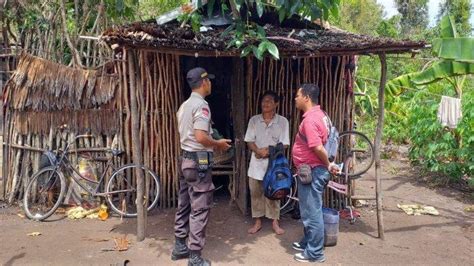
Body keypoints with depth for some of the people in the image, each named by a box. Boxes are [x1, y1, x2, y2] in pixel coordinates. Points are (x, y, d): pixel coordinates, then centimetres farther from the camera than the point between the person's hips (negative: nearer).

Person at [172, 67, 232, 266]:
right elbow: (201, 137, -24)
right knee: (199, 209, -2)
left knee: (184, 205, 16)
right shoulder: (201, 105, -16)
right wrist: (218, 144, -7)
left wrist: (213, 144, 19)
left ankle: (180, 247, 27)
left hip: (185, 158, 10)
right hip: (199, 161, -10)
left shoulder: (184, 105, 13)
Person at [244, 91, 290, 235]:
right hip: (256, 162, 2)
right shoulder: (254, 120, 2)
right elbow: (249, 142, -1)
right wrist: (259, 150, -20)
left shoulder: (282, 121, -3)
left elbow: (283, 145, -6)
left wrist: (268, 152, -18)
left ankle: (275, 222, 21)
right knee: (256, 192, 8)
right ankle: (258, 221, 22)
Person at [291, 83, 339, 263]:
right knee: (309, 211, 21)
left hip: (311, 172, -10)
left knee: (312, 212, 1)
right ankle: (308, 243, 35)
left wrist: (328, 165, -12)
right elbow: (320, 145, 17)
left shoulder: (310, 119, -22)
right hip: (311, 171, 10)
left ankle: (315, 253, 13)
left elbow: (318, 148, -27)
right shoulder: (319, 114, 11)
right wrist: (327, 165, 17)